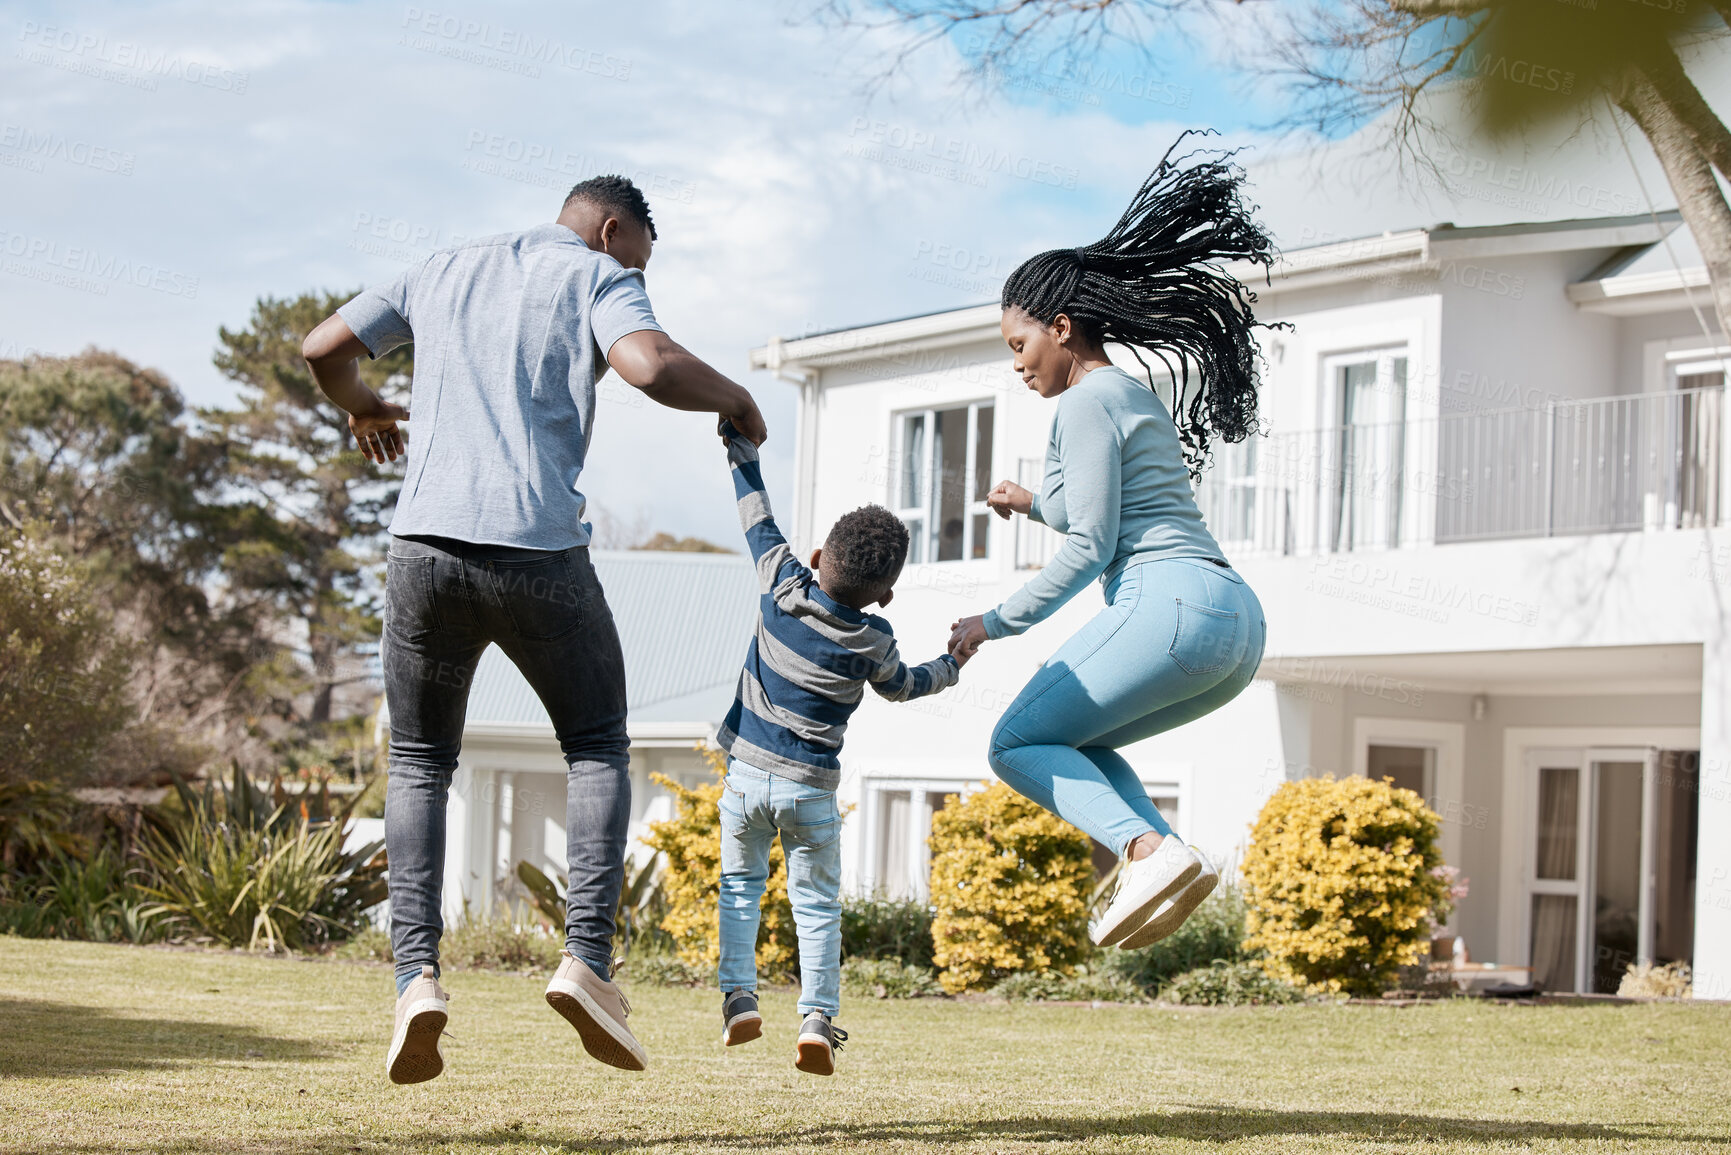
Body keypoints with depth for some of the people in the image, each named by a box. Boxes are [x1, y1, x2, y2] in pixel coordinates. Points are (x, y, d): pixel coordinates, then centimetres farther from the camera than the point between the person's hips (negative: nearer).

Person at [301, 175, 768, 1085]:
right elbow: (652, 366, -12)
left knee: (418, 763, 16)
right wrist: (734, 400, 6)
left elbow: (323, 347, 24)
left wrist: (360, 408, 44)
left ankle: (416, 971, -3)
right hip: (539, 555, -3)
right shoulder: (598, 278, 8)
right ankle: (587, 957, -2)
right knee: (597, 750, 16)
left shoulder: (444, 271, 23)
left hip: (425, 543, 3)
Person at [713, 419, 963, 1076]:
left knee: (740, 885, 16)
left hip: (746, 773, 2)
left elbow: (758, 521, 8)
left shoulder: (782, 585, -7)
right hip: (811, 787, -1)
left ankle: (738, 996, 0)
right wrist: (949, 668, 33)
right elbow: (901, 686, 14)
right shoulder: (871, 641, -7)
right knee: (817, 902, 10)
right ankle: (818, 1017, -4)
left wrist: (741, 448, 22)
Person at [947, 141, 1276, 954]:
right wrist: (1036, 504, 45)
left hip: (1170, 605, -10)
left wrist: (996, 623, -1)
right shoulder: (1137, 397, 26)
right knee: (1073, 745, 22)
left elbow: (1090, 548, -9)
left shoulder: (1087, 402, -3)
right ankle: (1172, 859, -1)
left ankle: (1147, 849, -22)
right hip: (1237, 619, 10)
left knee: (1018, 744, 0)